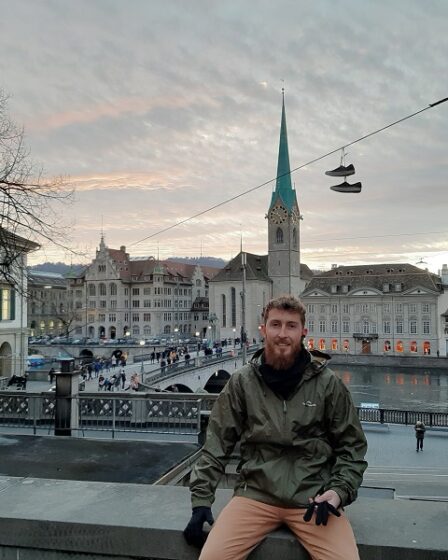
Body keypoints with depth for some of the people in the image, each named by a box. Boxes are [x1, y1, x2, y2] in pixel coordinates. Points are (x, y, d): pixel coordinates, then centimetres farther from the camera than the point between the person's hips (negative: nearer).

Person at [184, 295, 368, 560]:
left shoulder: (328, 383, -2)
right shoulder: (242, 382, 0)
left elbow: (352, 446, 6)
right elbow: (217, 444, 4)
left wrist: (339, 491, -8)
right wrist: (201, 499, -1)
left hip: (314, 496, 0)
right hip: (255, 493, 1)